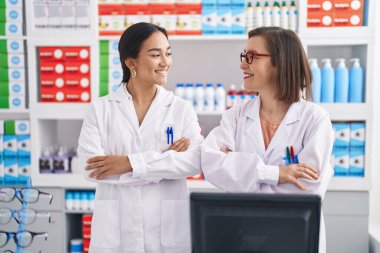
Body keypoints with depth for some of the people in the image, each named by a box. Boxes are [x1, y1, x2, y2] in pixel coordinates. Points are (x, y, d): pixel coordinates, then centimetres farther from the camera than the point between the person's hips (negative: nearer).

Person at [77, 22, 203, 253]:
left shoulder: (182, 108, 3)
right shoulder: (100, 109, 1)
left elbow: (195, 160, -10)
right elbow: (92, 167, -10)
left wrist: (130, 163, -17)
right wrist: (164, 159, -13)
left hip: (169, 230, 1)